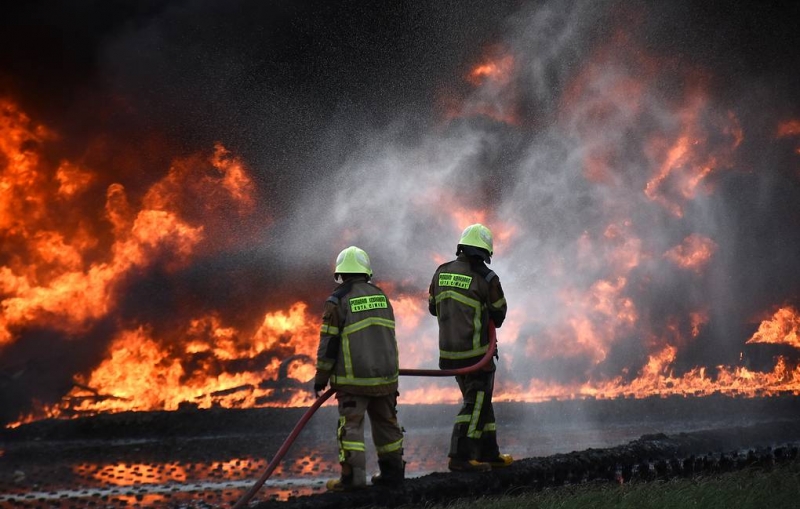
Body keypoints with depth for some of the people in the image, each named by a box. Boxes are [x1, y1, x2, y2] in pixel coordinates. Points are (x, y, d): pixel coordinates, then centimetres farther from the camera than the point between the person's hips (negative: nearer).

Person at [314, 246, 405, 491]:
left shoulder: (337, 301, -8)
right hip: (385, 374, 5)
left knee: (351, 424, -3)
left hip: (354, 379, -5)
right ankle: (392, 470, 19)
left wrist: (321, 377, 1)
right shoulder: (381, 296, 10)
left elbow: (328, 343, -9)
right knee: (386, 422, 15)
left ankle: (352, 476, -8)